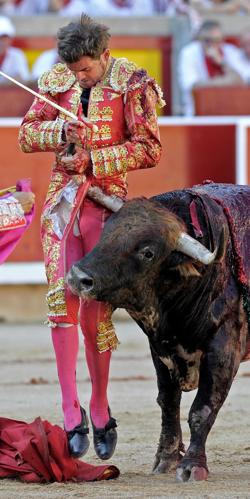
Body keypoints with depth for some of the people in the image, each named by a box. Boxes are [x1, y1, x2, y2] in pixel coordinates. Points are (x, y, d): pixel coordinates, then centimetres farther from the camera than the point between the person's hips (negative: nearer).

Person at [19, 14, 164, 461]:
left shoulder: (132, 85, -5)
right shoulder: (58, 83, 7)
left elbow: (149, 150, -7)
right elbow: (26, 134, 10)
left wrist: (93, 158, -14)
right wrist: (62, 131, -10)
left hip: (106, 202, -3)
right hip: (62, 200, 3)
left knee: (95, 313, 0)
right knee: (61, 302, -9)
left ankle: (100, 411, 17)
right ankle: (72, 415, -10)